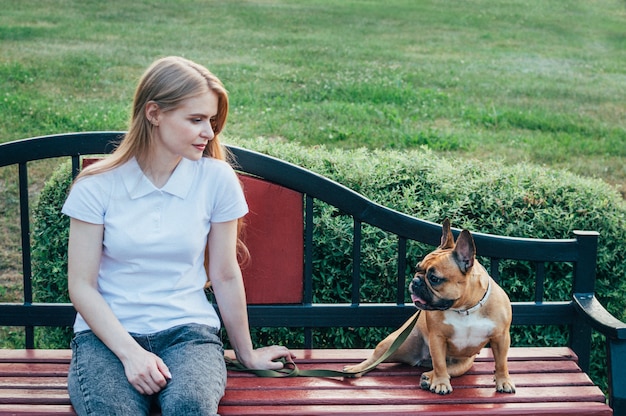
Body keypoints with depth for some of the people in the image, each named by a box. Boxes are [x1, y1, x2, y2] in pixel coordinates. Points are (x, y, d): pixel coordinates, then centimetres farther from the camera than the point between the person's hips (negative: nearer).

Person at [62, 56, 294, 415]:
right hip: (108, 334, 0)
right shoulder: (97, 186, -4)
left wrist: (247, 354, 14)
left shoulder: (215, 178, -2)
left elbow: (225, 276, 6)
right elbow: (82, 285, -3)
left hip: (189, 331, 1)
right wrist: (130, 353, -16)